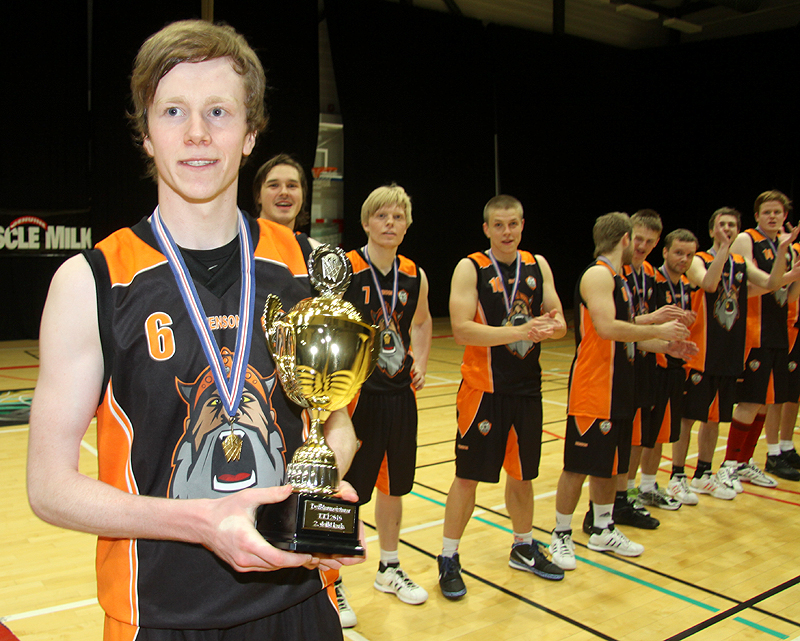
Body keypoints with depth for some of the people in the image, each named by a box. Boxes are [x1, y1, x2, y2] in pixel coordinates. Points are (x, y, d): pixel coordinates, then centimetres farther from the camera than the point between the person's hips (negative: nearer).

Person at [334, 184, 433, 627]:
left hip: (399, 394, 6)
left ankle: (389, 569, 38)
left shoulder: (414, 276, 4)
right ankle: (331, 584, 21)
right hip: (356, 394, -5)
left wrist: (419, 365, 7)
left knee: (394, 486, 18)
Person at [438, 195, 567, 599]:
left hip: (527, 388, 5)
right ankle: (448, 559, 16)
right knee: (468, 475, 0)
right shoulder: (470, 268, -9)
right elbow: (462, 329, -20)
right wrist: (519, 331, -29)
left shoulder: (538, 265, 6)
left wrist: (550, 326, -20)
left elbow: (558, 322, 5)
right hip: (484, 389, -5)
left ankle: (524, 548, 36)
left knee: (522, 473, 17)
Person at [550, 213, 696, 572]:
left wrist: (664, 346, 11)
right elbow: (607, 328, -27)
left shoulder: (618, 279, 16)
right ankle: (561, 536, 12)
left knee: (609, 465, 17)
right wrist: (658, 330, -18)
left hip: (618, 390, 10)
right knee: (579, 466, -1)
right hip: (593, 390, -10)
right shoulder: (597, 275, -14)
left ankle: (603, 532, 29)